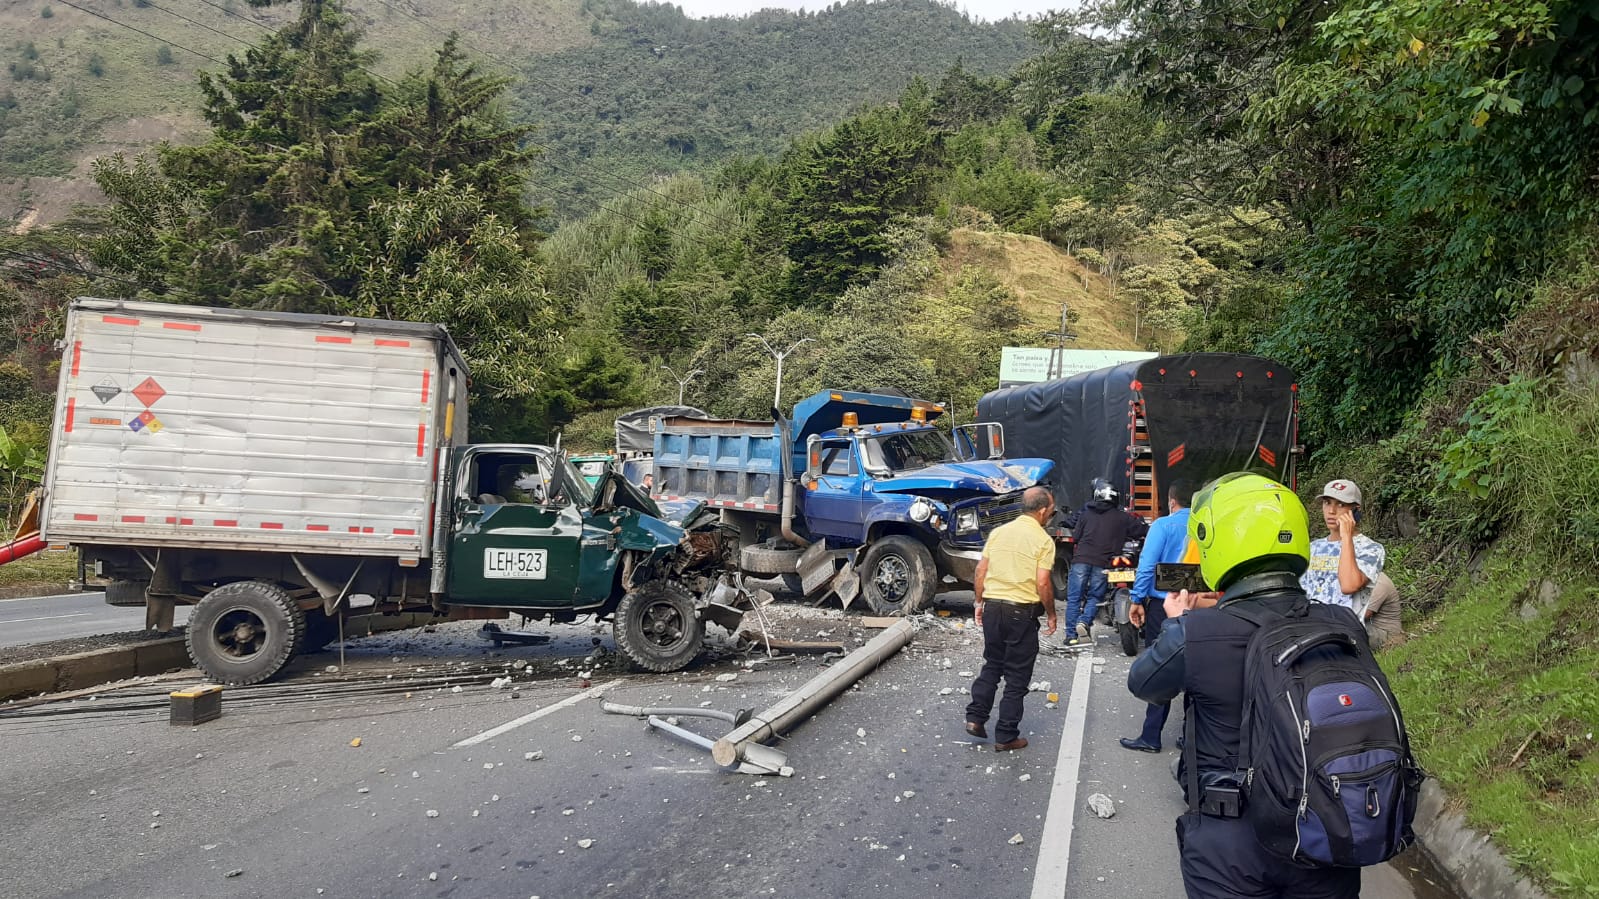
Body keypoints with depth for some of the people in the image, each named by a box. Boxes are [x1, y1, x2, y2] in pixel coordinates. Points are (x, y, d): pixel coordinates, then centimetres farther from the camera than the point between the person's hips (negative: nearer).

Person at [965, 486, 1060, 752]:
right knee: (1017, 676, 5)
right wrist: (1051, 614, 0)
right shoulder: (1043, 540, -9)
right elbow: (1043, 584, -13)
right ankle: (1006, 736, 9)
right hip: (1022, 612, -5)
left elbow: (981, 570, 7)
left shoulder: (998, 532, 6)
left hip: (993, 607, 5)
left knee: (991, 665, 21)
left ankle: (975, 717, 14)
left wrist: (979, 602, 16)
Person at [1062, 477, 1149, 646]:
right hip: (1102, 563, 0)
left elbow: (1076, 535, 10)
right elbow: (1142, 530, 9)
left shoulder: (1086, 513, 9)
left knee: (1074, 597, 5)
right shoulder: (1122, 517, 6)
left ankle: (1071, 635, 1)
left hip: (1081, 559, 1)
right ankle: (1085, 621, -12)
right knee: (1094, 596, 13)